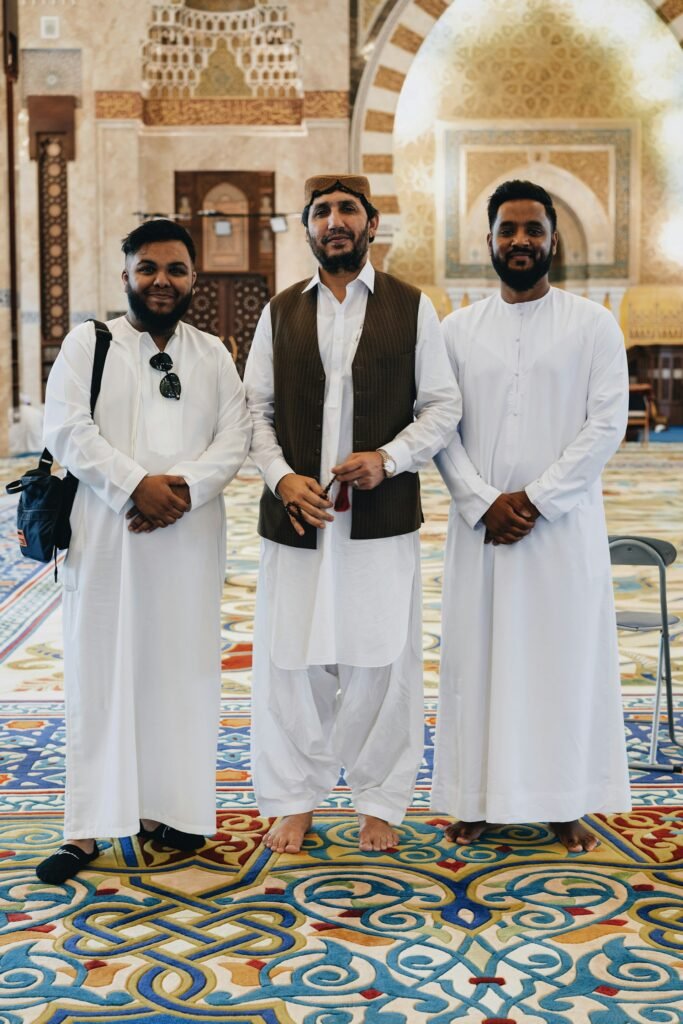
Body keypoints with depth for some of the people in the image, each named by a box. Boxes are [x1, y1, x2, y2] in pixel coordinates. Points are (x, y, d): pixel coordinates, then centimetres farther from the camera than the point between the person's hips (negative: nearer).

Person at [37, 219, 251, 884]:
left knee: (181, 670, 5)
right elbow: (66, 429, -6)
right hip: (106, 535, -2)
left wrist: (184, 486, -14)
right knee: (100, 671, 0)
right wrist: (136, 485, -17)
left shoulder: (212, 355, 14)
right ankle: (87, 828, 5)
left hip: (189, 536, 3)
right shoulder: (87, 343, 5)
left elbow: (235, 435, 3)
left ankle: (162, 809, 17)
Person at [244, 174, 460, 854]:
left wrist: (388, 459, -12)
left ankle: (379, 802, 19)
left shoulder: (412, 308, 6)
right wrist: (281, 477, -7)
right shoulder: (280, 313, 11)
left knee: (380, 660, 3)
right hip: (296, 516, 2)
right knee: (291, 661, 5)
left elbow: (442, 405, 3)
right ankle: (294, 799, 20)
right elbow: (255, 408, 9)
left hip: (382, 517, -1)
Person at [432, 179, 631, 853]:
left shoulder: (593, 325, 2)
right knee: (478, 656, 5)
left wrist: (536, 500, -13)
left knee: (565, 657, 4)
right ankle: (480, 796, 16)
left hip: (565, 524, -2)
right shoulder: (458, 329, 8)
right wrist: (484, 502, -11)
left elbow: (606, 424, -6)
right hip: (480, 523, 2)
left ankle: (565, 803, 16)